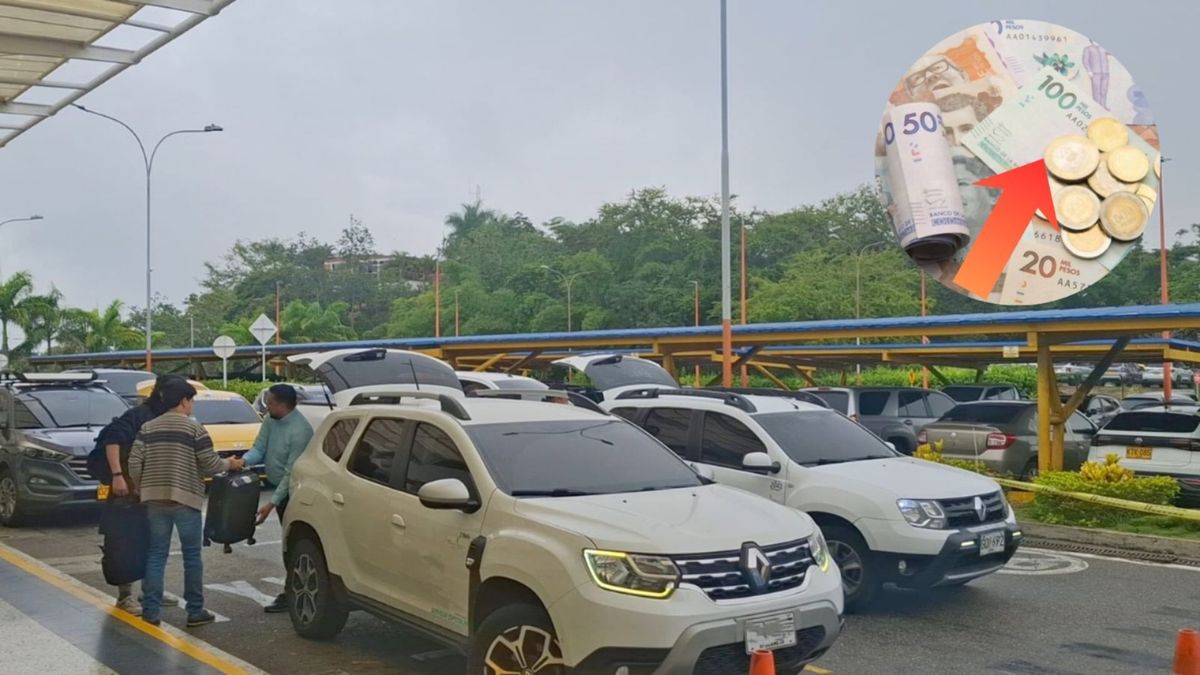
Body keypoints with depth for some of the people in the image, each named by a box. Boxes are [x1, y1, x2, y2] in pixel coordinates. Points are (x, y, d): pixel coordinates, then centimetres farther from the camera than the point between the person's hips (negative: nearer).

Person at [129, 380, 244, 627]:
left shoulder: (148, 428, 7)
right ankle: (195, 611, 8)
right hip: (185, 499, -4)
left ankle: (151, 611, 8)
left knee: (156, 555, 10)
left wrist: (141, 488, 17)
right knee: (192, 556, 5)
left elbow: (134, 462, 2)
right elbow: (210, 464, -7)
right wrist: (230, 464, 12)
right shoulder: (194, 428, -5)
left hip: (154, 498, 4)